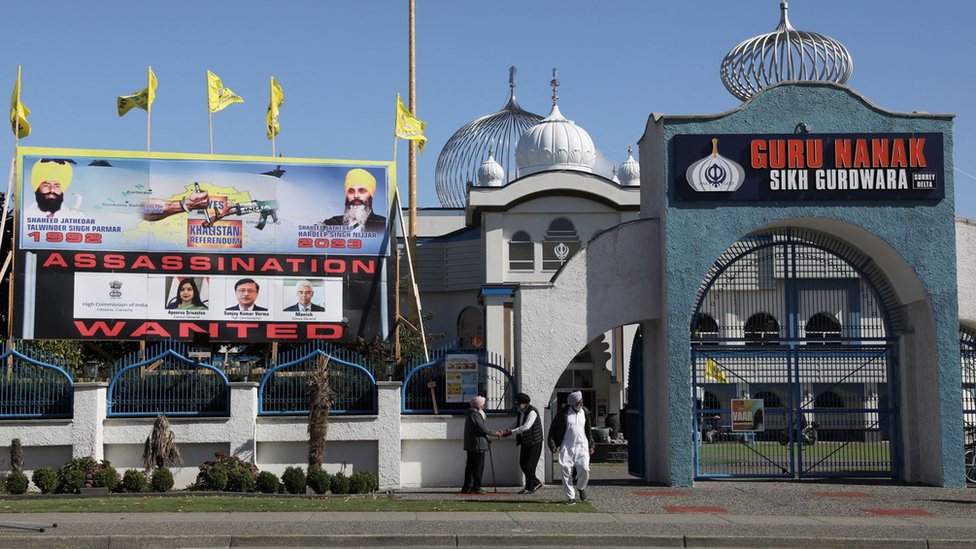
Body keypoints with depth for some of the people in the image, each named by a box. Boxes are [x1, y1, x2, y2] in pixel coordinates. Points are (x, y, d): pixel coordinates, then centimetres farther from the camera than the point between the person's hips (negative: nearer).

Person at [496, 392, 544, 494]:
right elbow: (514, 425, 12)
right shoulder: (520, 413, 13)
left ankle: (529, 488, 1)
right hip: (525, 442, 9)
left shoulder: (532, 412, -16)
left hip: (534, 443, -9)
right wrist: (504, 432, -7)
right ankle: (536, 483, 21)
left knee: (529, 465, -7)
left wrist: (511, 432, -27)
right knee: (523, 464, 8)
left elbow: (526, 426, -27)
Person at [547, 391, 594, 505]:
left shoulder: (585, 413, 9)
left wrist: (591, 445, 17)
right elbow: (553, 428, 2)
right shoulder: (563, 413, -4)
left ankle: (581, 487, 16)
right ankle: (570, 497, 6)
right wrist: (552, 444, -2)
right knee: (566, 471, -5)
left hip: (582, 446, 2)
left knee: (584, 469, -14)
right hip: (566, 447, -2)